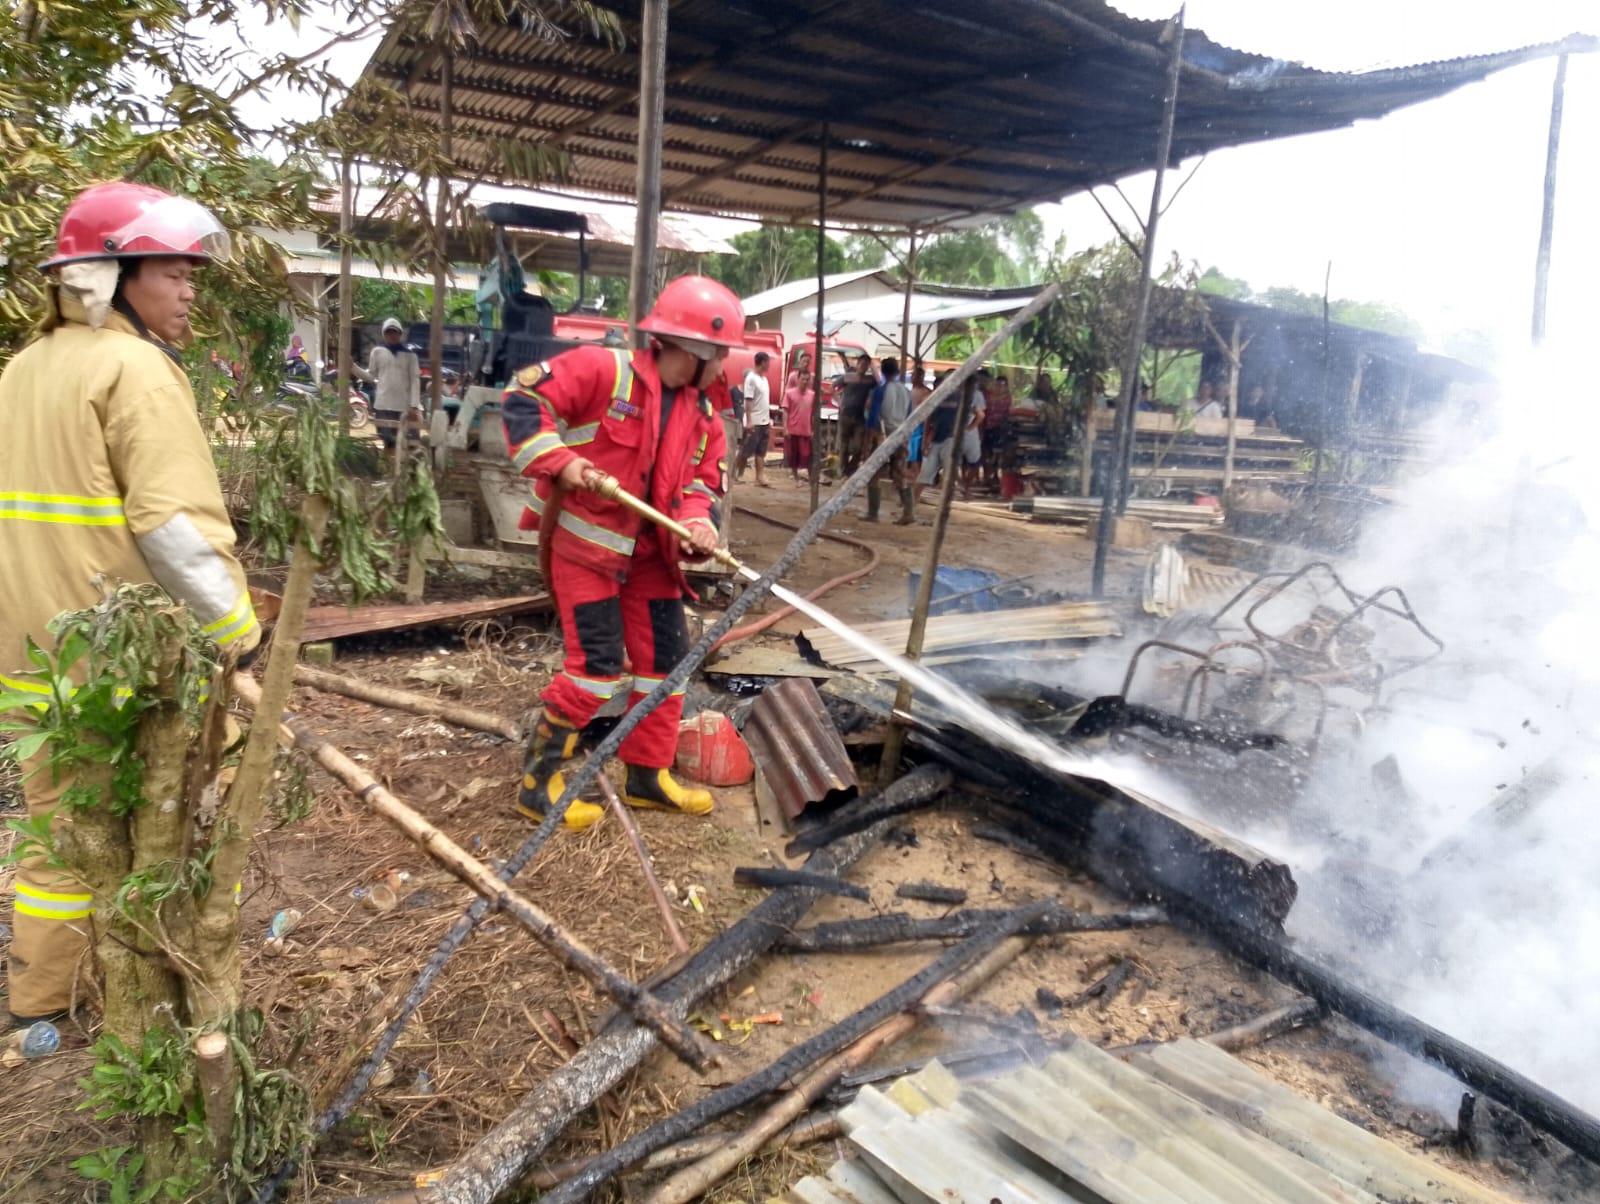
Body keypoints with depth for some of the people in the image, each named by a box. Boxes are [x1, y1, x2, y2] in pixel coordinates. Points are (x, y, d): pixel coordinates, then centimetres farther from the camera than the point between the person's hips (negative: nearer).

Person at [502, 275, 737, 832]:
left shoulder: (702, 417, 6)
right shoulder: (603, 370, -15)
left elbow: (702, 482, 8)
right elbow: (523, 399, -16)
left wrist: (698, 524, -13)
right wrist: (559, 460, -27)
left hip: (648, 551, 8)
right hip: (583, 540, -8)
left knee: (666, 659, 9)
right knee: (596, 665, -10)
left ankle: (647, 776, 26)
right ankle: (539, 782, 6)